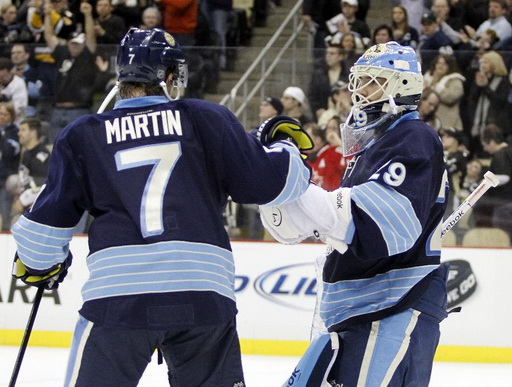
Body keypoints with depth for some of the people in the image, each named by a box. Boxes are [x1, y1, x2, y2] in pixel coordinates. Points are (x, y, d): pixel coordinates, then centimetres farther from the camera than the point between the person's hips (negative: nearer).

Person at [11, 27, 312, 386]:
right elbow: (267, 181, 8)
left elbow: (46, 226, 12)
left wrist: (39, 265, 33)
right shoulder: (206, 119, 7)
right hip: (204, 296, 1)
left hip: (117, 296, -1)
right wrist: (287, 144, 29)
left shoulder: (82, 135, 10)